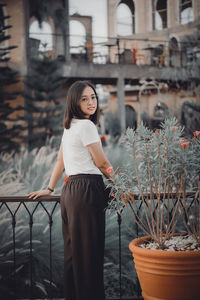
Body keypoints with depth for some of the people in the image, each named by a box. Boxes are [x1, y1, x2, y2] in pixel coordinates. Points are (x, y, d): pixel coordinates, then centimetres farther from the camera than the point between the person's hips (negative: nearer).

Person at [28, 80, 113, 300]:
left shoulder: (69, 126, 18)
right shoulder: (86, 125, -10)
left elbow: (60, 160, 22)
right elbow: (102, 163, -6)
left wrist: (50, 188, 27)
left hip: (70, 190, 9)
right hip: (87, 191, -9)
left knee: (73, 251, 13)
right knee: (89, 252, -4)